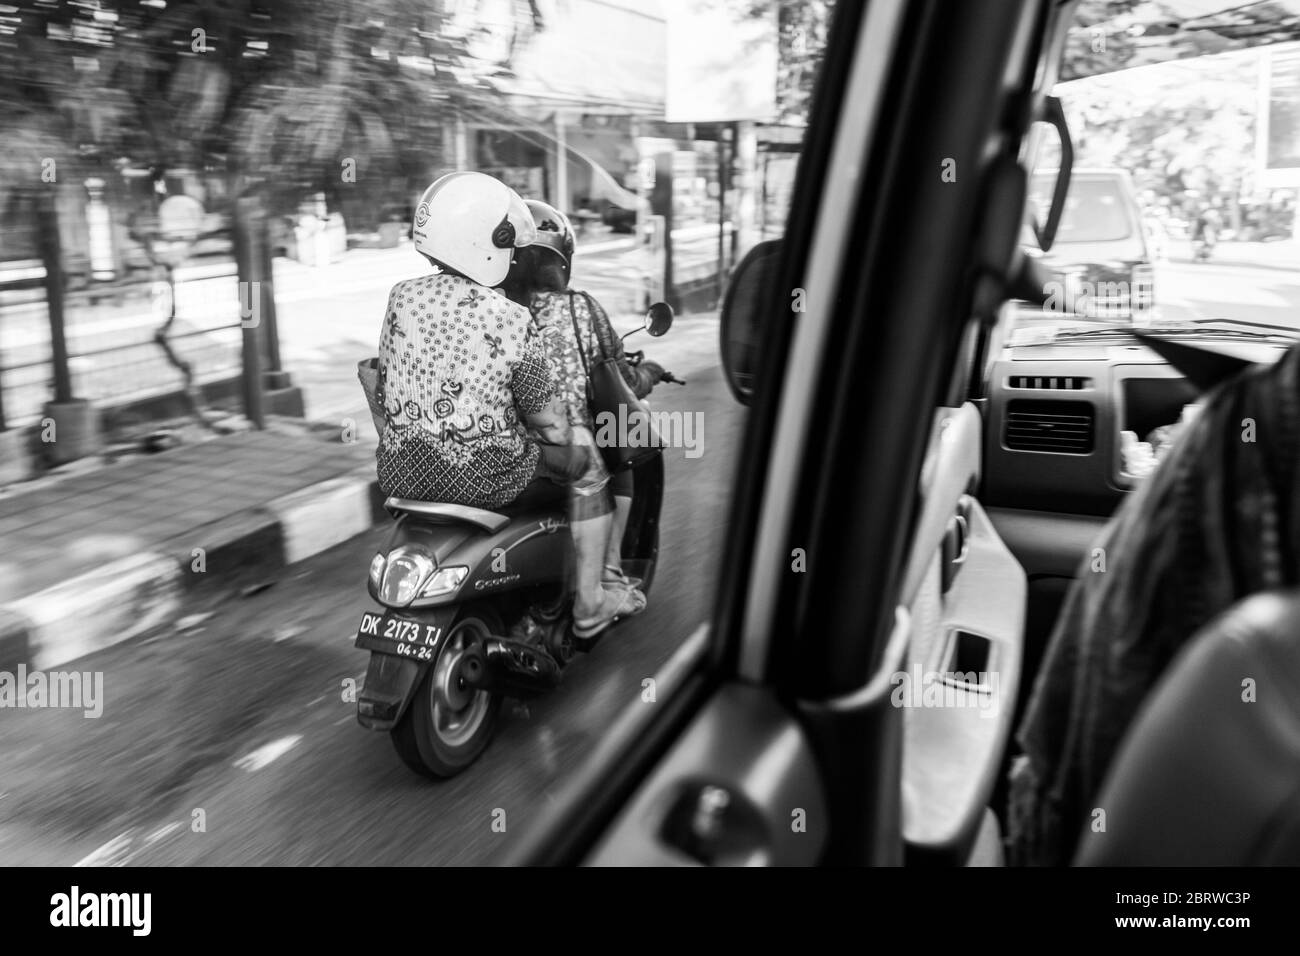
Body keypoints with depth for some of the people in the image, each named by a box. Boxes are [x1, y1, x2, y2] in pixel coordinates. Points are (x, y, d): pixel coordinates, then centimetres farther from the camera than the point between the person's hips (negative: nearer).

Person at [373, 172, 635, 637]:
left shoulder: (401, 298, -1)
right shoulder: (510, 319, -14)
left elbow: (383, 395, 8)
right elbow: (546, 416, -8)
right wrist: (563, 439, 13)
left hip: (400, 473, 6)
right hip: (485, 477, -5)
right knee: (584, 458, 20)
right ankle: (589, 603, 28)